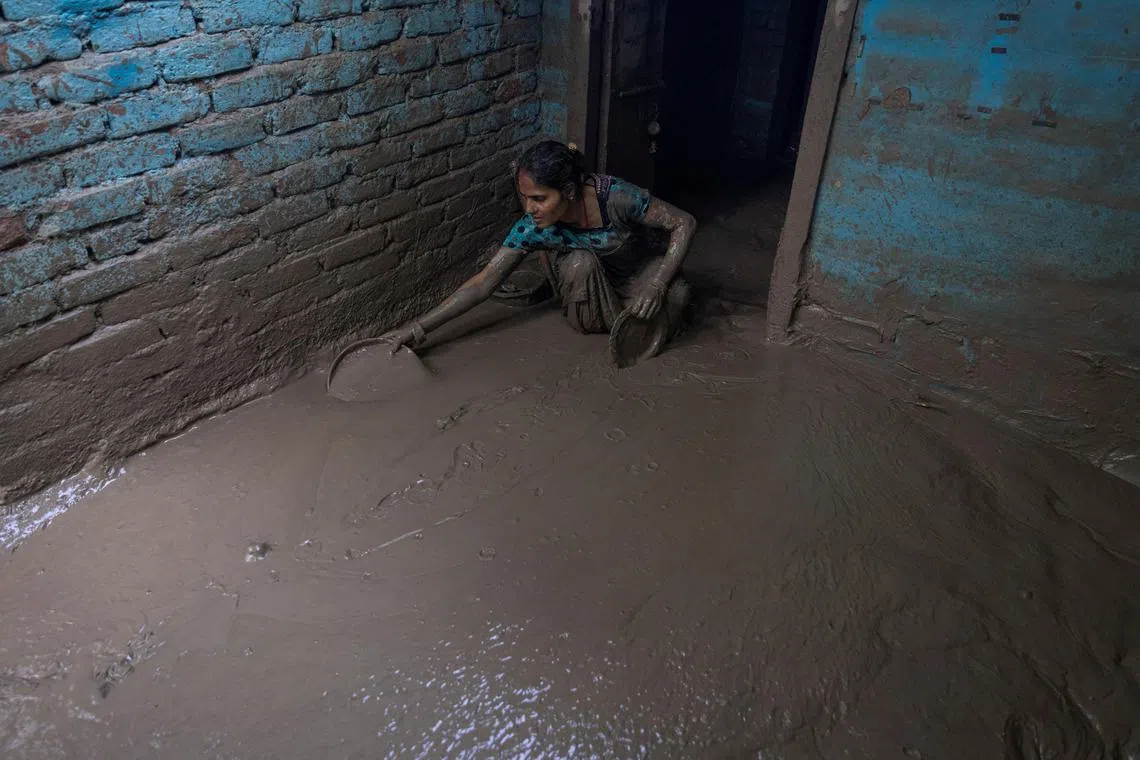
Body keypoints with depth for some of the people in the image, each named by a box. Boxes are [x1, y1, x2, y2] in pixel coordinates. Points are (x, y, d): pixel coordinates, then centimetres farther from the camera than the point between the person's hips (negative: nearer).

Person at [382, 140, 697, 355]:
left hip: (633, 271, -1)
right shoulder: (531, 229, -27)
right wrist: (420, 326, -31)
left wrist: (657, 284, -35)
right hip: (587, 282, 1)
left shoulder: (615, 196, -34)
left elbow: (685, 223, -24)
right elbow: (484, 282, -24)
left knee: (676, 293, -33)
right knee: (580, 261, -35)